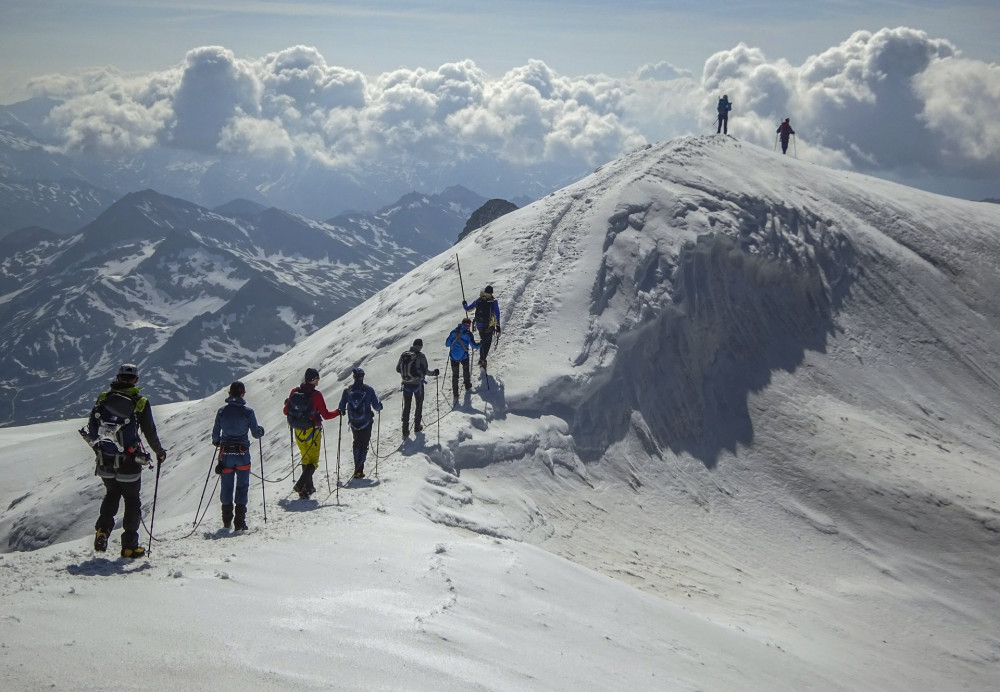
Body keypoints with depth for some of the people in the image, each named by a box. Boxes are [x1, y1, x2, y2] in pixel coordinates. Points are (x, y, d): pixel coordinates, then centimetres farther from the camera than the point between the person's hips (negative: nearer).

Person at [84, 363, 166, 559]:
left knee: (112, 495, 25)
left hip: (105, 461, 3)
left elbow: (92, 427, 8)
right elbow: (150, 432, -3)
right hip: (128, 462, -3)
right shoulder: (140, 403, -8)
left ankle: (102, 531, 7)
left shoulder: (103, 398, 1)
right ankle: (129, 546, 9)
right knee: (132, 502, 10)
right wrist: (160, 453, 12)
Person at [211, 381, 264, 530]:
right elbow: (256, 433, -3)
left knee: (226, 486, 12)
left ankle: (226, 521, 17)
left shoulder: (222, 411, -1)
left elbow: (215, 433, 6)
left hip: (226, 454, 2)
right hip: (242, 454, -2)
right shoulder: (248, 411, -7)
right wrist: (261, 431, 21)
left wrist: (217, 442, 28)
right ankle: (240, 522, 0)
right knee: (242, 486, 5)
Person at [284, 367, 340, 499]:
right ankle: (300, 485, -14)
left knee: (306, 458, 22)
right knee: (313, 461, 6)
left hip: (298, 432, 5)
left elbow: (286, 411, 4)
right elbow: (326, 415, -14)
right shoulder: (316, 395, -17)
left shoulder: (294, 392, -5)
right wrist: (338, 412, 4)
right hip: (312, 432, -5)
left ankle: (309, 486, 28)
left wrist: (287, 404, 26)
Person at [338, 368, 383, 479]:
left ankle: (357, 467, 20)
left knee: (357, 442, 23)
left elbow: (341, 407, 1)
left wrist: (342, 411, 23)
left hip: (354, 423, 3)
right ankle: (359, 470, -10)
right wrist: (379, 407, 15)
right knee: (364, 445, 4)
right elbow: (376, 406, -7)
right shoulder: (368, 390, -10)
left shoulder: (347, 390, -4)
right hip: (366, 423, -3)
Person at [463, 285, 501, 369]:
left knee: (483, 340, 25)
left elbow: (467, 309, 12)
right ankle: (483, 360, -4)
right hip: (489, 326, -3)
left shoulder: (478, 300, 2)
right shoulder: (494, 301, -6)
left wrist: (464, 304, 34)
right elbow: (497, 314, -11)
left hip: (479, 325, 3)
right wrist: (498, 326, -7)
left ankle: (482, 358, 24)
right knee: (487, 343, 10)